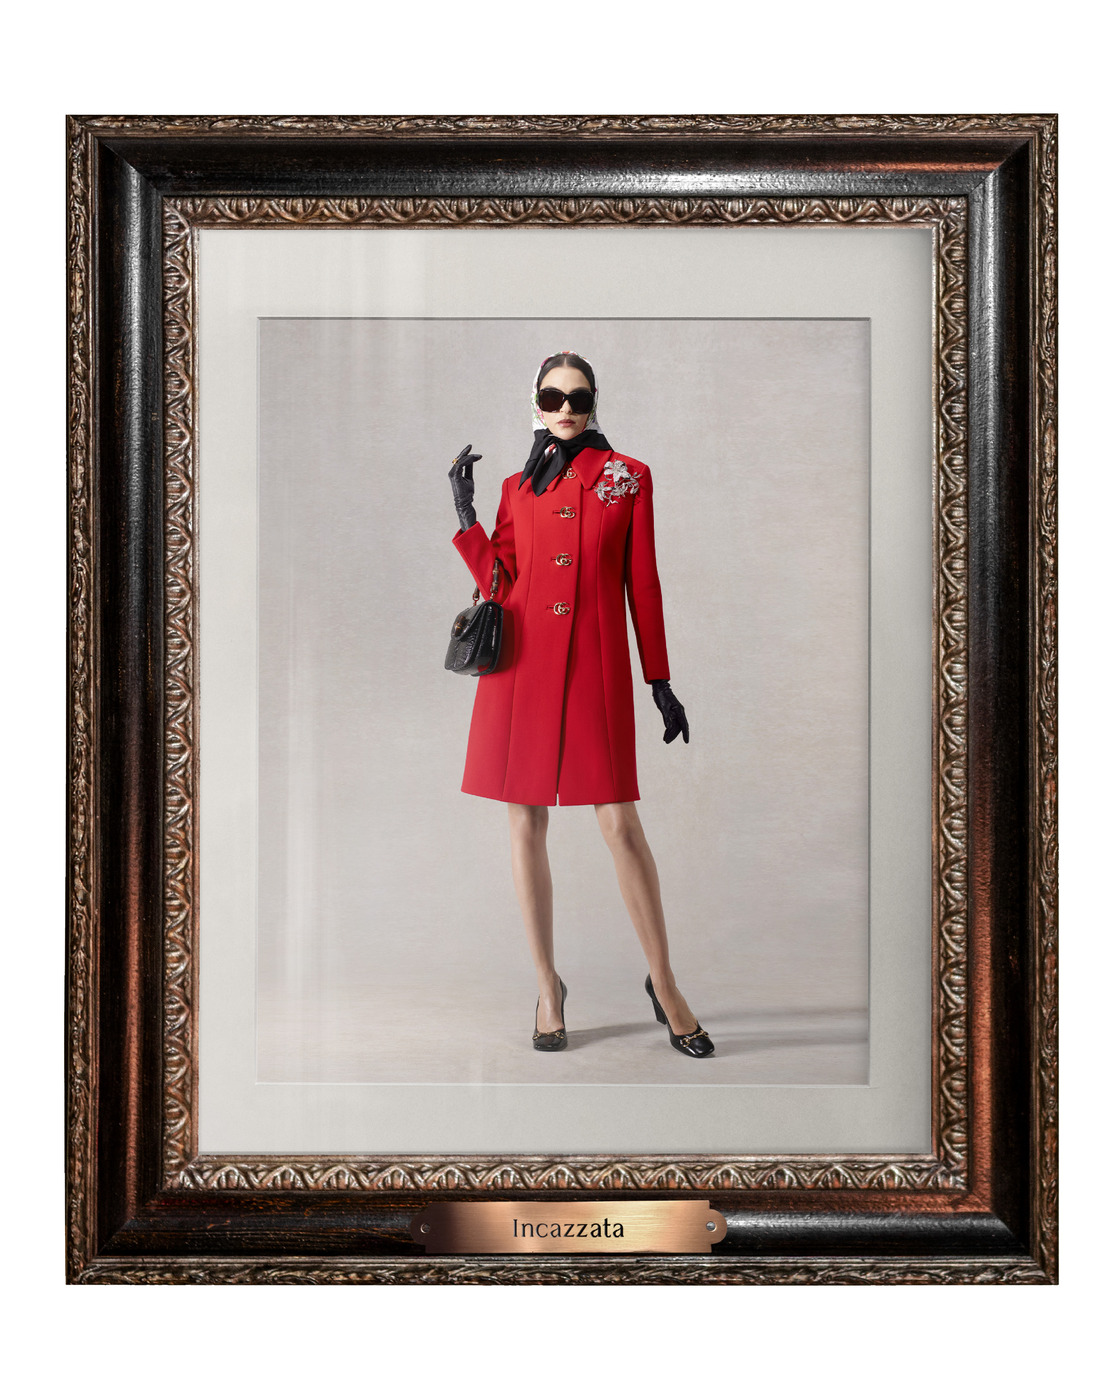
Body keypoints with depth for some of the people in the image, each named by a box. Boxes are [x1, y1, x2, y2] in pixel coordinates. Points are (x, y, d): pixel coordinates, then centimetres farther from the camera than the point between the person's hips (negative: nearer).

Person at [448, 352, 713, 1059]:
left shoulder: (629, 479, 7)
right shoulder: (519, 488, 12)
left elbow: (643, 585, 6)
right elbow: (500, 585, 6)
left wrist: (660, 682, 5)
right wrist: (465, 515, 1)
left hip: (595, 667, -2)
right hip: (522, 663, 2)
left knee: (622, 824, -6)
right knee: (527, 822, 4)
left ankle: (664, 983, 8)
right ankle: (548, 985, 17)